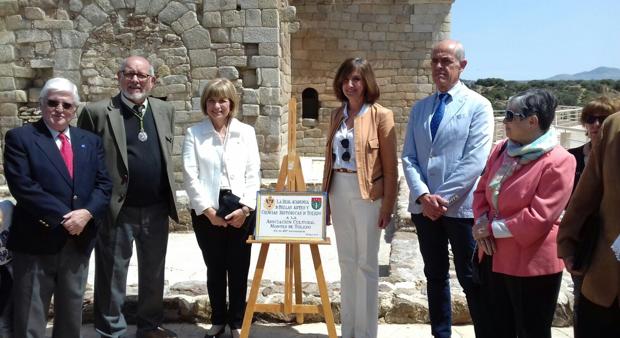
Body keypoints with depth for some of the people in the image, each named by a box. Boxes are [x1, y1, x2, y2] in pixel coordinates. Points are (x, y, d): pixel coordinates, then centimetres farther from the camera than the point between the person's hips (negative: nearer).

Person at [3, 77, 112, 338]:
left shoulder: (91, 141, 10)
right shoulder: (19, 138, -3)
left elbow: (103, 184, 4)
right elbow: (22, 186, -14)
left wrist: (87, 213, -14)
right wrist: (63, 218, -18)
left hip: (78, 242, 4)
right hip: (36, 242, -4)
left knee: (71, 315, 17)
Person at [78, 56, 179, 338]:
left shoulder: (165, 111, 7)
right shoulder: (97, 112, -7)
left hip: (156, 208, 4)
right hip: (117, 209, -4)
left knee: (153, 271, 16)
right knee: (112, 273, 8)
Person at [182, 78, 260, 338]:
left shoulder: (246, 132, 7)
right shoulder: (193, 133, 4)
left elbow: (253, 173, 3)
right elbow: (190, 176, -3)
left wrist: (245, 208, -8)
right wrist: (207, 210, -10)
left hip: (240, 210, 1)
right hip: (207, 210, 0)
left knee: (239, 269, 8)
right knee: (215, 269, 10)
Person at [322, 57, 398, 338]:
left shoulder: (380, 115, -7)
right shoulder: (337, 115, 10)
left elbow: (390, 167, -8)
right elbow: (330, 158, 12)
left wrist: (388, 205, -10)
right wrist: (324, 197, 11)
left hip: (367, 195, -5)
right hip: (339, 193, 5)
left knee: (366, 263, 4)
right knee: (346, 261, 13)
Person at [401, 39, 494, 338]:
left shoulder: (478, 105, -4)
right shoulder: (419, 108, 10)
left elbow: (475, 160, -13)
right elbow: (408, 157, 4)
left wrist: (442, 198, -16)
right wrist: (423, 195, -11)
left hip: (461, 206, -5)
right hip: (423, 207, 5)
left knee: (471, 280, 5)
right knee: (435, 276, 15)